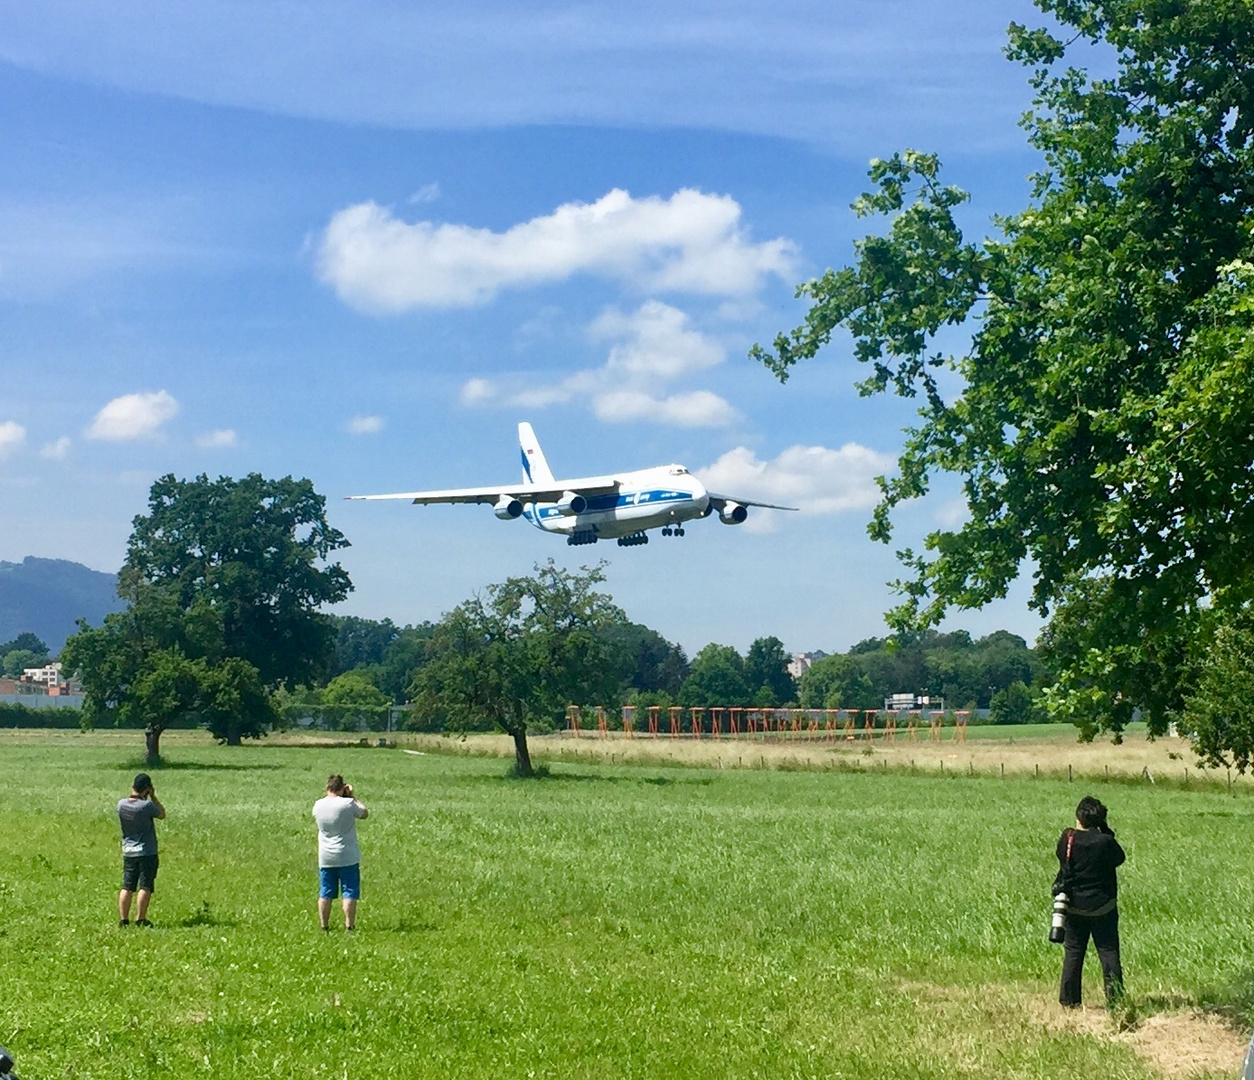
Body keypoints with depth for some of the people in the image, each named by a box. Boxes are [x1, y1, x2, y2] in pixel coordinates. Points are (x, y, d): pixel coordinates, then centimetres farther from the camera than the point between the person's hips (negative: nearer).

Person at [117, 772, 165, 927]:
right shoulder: (146, 805, -17)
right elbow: (162, 814, 0)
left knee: (127, 887, 8)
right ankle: (140, 919, -2)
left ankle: (123, 919, 6)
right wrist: (153, 797, 1)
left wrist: (133, 793, 10)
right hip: (147, 852, -5)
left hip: (128, 852, 5)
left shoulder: (121, 804, -3)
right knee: (145, 887, -1)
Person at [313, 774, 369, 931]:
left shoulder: (318, 805, -2)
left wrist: (328, 795, 18)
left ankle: (324, 926, 12)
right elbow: (365, 814, 3)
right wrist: (353, 796, 9)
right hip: (347, 858, -4)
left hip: (325, 858, 4)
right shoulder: (348, 804, -14)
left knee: (325, 894, 10)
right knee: (349, 893, 1)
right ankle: (349, 926, -3)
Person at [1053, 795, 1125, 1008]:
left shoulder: (1067, 839, -9)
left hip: (1074, 906, 2)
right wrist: (1105, 831, 3)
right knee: (1108, 952, 3)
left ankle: (1069, 1000, 11)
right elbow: (1119, 858, 5)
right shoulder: (1105, 842, -14)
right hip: (1103, 907, -2)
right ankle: (1115, 998, 0)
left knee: (1073, 953, 10)